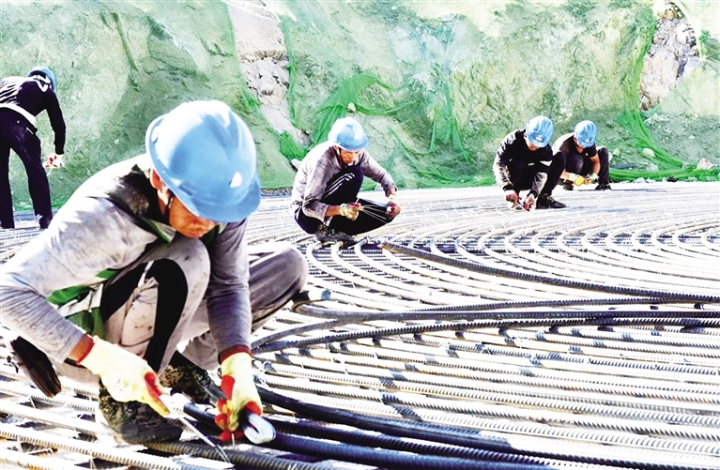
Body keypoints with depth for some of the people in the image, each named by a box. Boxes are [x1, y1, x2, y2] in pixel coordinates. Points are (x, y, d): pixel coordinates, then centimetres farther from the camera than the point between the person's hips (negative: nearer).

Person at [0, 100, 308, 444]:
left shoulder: (220, 196, -19)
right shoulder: (102, 217, -36)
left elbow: (228, 286, -17)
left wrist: (237, 369, -32)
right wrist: (101, 356, -45)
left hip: (152, 319, 6)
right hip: (85, 333, -6)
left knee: (286, 265, -8)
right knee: (185, 260, -35)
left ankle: (187, 364, 8)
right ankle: (121, 399, -15)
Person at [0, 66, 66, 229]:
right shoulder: (45, 90, 27)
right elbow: (58, 124, 27)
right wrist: (59, 152, 39)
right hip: (17, 122, -4)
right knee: (35, 169, 6)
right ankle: (45, 218, 2)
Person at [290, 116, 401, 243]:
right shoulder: (321, 160, -30)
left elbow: (381, 175, -1)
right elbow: (309, 206, -32)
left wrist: (393, 197, -21)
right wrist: (340, 210, -47)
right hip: (307, 214, -7)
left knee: (389, 212, -10)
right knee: (355, 174, -28)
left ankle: (334, 230, -4)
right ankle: (325, 229, -19)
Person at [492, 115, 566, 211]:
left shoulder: (545, 150, -17)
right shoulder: (512, 140, -26)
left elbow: (541, 174, -26)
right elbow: (498, 164, -34)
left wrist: (532, 194, -44)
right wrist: (508, 188, -49)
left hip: (529, 180, 3)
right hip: (511, 178, -3)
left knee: (559, 158, -14)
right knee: (517, 164, -38)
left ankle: (544, 197, -13)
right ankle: (513, 199, -15)